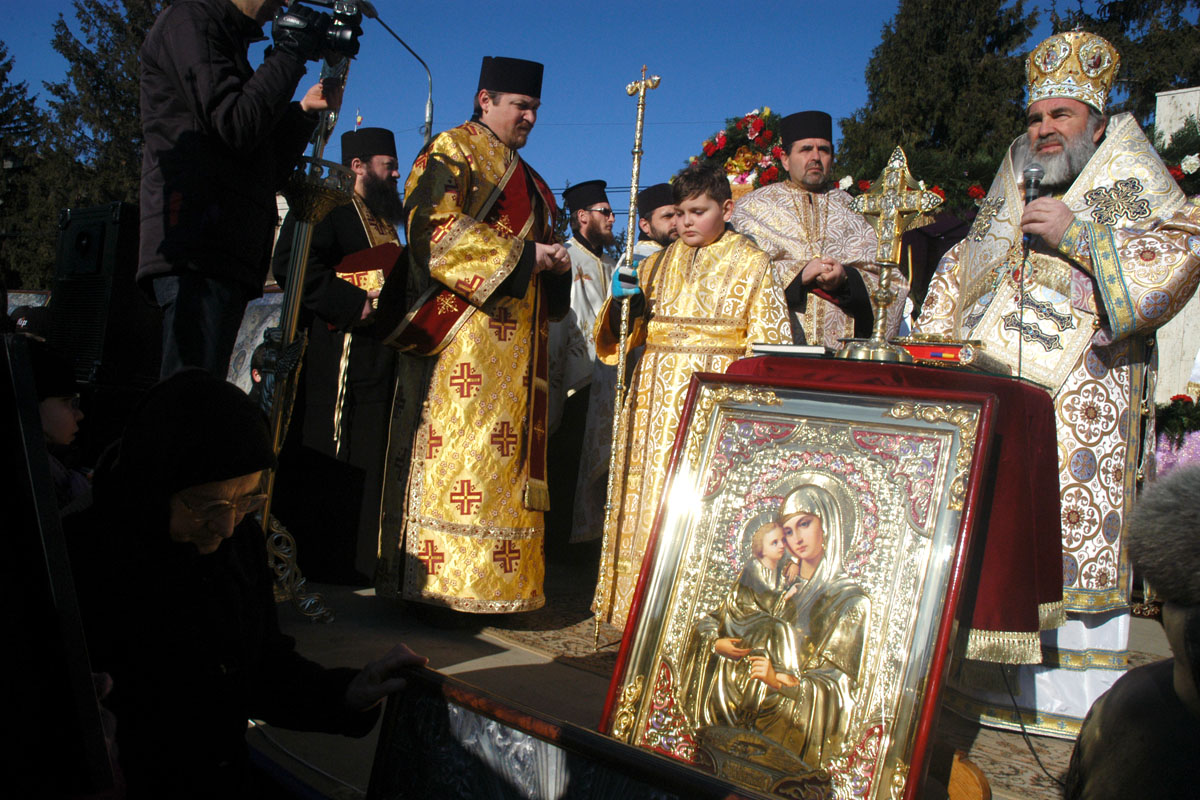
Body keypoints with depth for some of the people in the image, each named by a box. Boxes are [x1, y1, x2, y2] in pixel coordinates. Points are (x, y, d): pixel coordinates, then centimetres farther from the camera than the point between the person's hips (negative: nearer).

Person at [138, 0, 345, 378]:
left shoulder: (228, 40, 31)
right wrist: (289, 54, -3)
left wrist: (304, 112, 17)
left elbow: (266, 172, 26)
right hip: (195, 252, -9)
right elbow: (233, 127, -12)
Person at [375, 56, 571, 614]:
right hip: (462, 331, -8)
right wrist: (522, 254, -13)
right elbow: (435, 228, -12)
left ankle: (495, 581, 7)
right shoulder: (452, 150, 2)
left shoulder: (528, 179, 28)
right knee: (455, 447, -12)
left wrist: (554, 261, 7)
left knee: (506, 452, 4)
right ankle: (437, 581, -8)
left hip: (516, 338, 8)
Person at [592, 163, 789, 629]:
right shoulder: (661, 263, 17)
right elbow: (625, 333, 16)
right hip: (657, 394, 4)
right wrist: (621, 300, -5)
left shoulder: (752, 264, 6)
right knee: (647, 493, 2)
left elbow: (768, 344, 1)